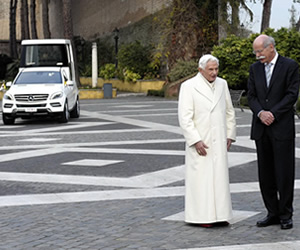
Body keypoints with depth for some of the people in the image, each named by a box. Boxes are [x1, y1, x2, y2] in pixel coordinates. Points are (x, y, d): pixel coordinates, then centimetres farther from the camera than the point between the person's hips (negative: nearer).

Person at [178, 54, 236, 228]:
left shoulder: (222, 84, 10)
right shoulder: (189, 87, -7)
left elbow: (229, 111, 17)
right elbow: (184, 117, -11)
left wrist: (230, 135, 9)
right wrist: (196, 141, -16)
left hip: (219, 142, 5)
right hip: (199, 141, -5)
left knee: (220, 177, 5)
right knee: (201, 177, -4)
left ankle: (219, 215, 11)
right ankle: (202, 216, 1)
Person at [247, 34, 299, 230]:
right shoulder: (255, 68, 12)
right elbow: (252, 96, 9)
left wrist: (273, 114, -14)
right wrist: (260, 112, -9)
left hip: (282, 128, -5)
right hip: (261, 129, 5)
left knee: (284, 173, -2)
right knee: (265, 174, 7)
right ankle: (273, 213, 15)